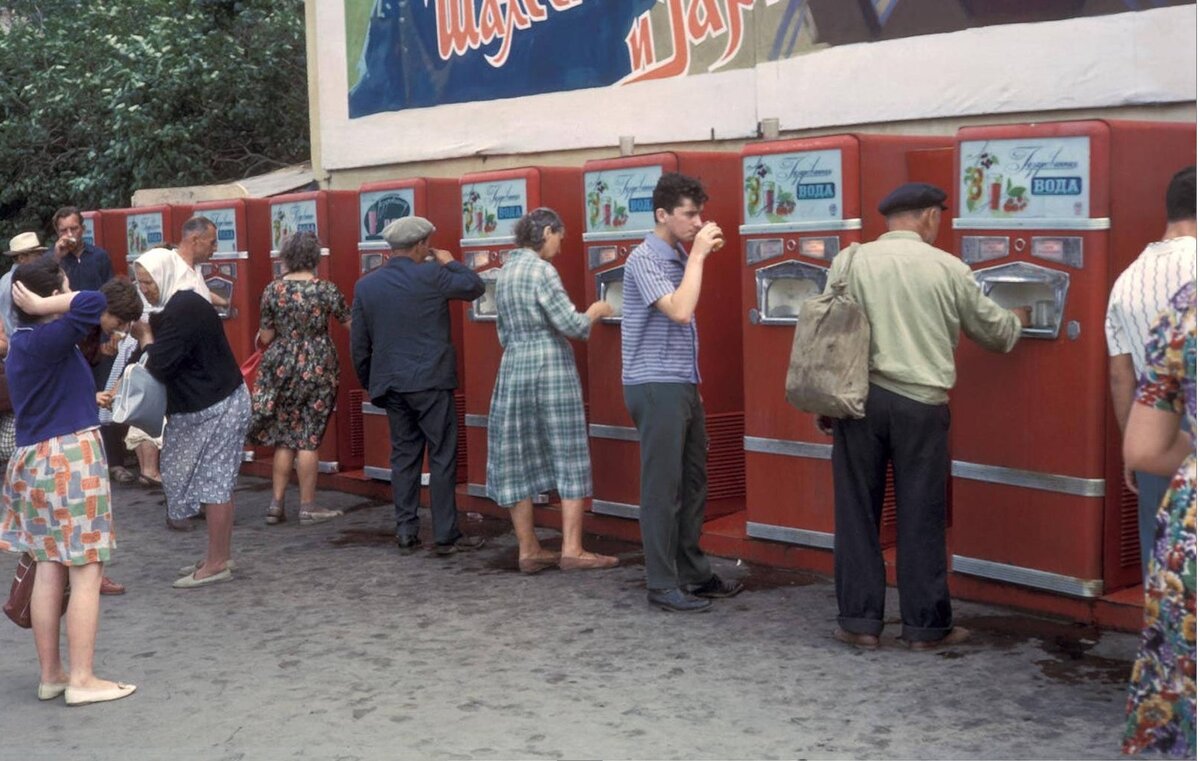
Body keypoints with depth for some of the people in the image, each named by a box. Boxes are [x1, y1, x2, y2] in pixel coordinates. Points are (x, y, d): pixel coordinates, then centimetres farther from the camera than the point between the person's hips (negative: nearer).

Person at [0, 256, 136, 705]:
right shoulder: (48, 339, -16)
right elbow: (93, 302, -30)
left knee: (49, 570, 12)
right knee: (86, 572, -2)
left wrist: (89, 399, 33)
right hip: (71, 458, -9)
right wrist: (41, 307, -18)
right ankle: (82, 681, 1)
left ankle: (50, 675, 19)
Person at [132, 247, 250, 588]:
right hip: (213, 404, 10)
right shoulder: (185, 303, 12)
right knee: (215, 484, 14)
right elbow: (174, 357, 16)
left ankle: (217, 564, 3)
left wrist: (146, 337, -5)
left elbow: (160, 366, -21)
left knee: (214, 484, -4)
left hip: (215, 409, -10)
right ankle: (216, 557, 21)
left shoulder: (181, 311, -20)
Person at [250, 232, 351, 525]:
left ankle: (276, 503, 11)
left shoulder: (272, 290, -2)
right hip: (317, 368, -2)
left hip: (281, 367, 3)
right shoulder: (325, 289, -9)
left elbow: (265, 337, 2)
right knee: (308, 439, 3)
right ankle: (308, 506, 8)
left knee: (284, 437, 12)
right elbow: (351, 324, -3)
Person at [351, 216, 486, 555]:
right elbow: (475, 287, 3)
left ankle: (406, 533, 13)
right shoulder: (431, 275, -9)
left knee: (404, 456, 11)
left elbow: (358, 344, 8)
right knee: (442, 456, 0)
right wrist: (450, 262, 17)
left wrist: (370, 384, 18)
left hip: (390, 384, 5)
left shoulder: (365, 285, 5)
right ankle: (446, 536, 1)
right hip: (430, 381, -5)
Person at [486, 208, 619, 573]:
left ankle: (528, 550, 11)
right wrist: (595, 312, 2)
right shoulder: (541, 269, -12)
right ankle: (572, 549, 0)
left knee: (519, 460, 8)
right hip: (551, 366, -7)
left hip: (513, 367, 7)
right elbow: (571, 324, -15)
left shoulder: (506, 271, 12)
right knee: (569, 459, 1)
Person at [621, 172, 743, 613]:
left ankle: (693, 572, 23)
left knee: (693, 480, 13)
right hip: (656, 387, -9)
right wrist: (697, 255, -19)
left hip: (684, 386, 9)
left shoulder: (680, 258, 13)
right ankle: (662, 585, 5)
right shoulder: (644, 259, -13)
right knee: (663, 487, -3)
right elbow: (679, 311, -25)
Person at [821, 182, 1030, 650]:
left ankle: (859, 621, 13)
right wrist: (1017, 320, 35)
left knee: (857, 512, 9)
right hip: (920, 403, -1)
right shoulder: (948, 269, -1)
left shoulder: (849, 262, 0)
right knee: (920, 518, 7)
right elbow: (993, 331, 12)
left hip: (860, 400, 1)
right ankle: (926, 626, 15)